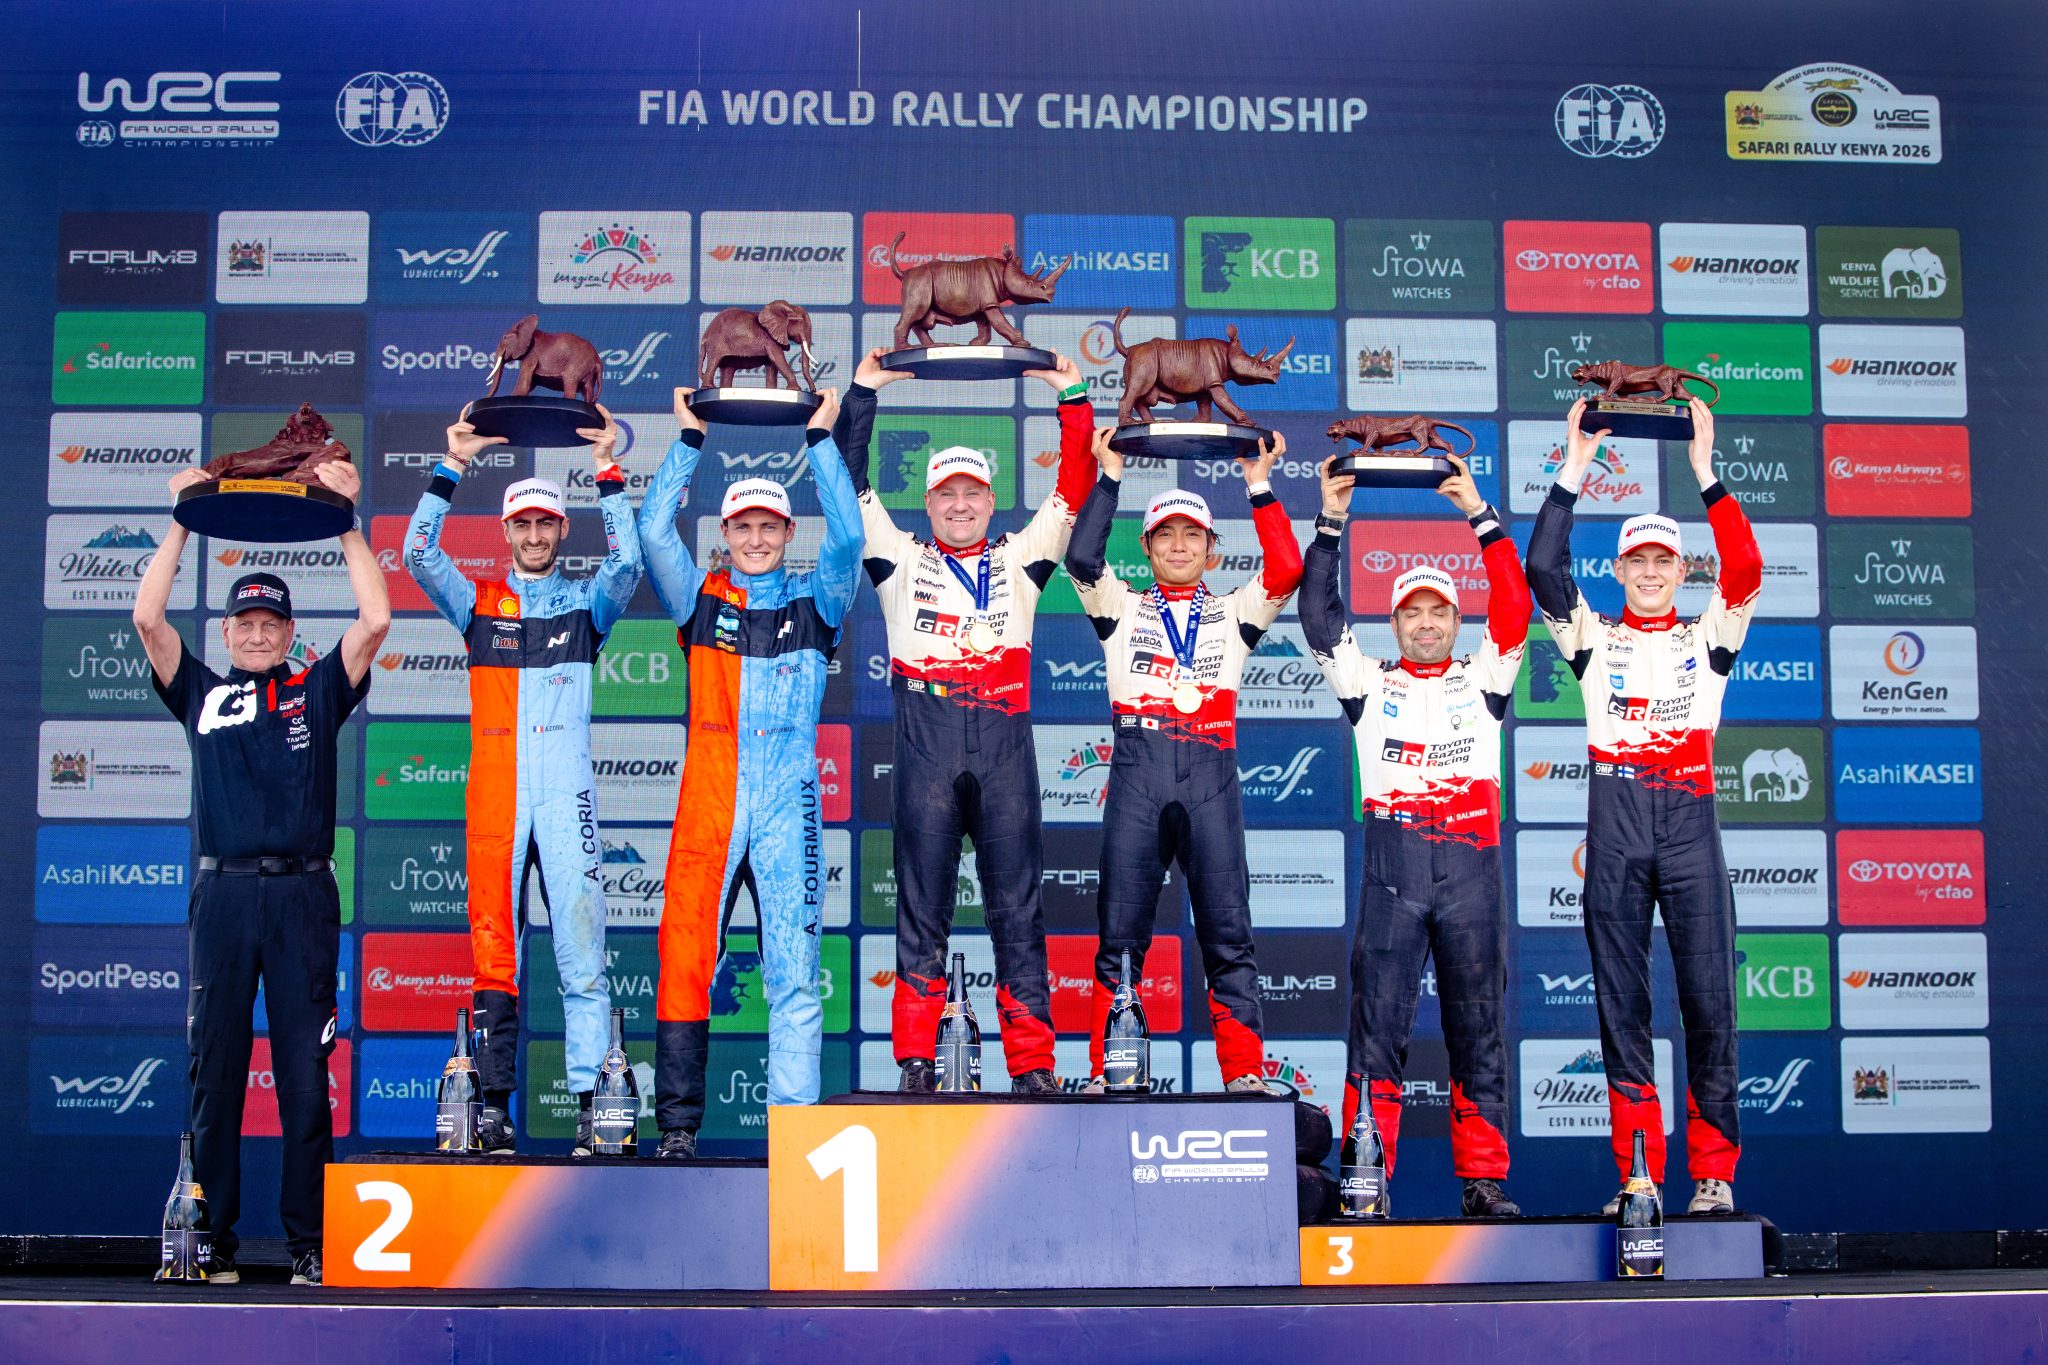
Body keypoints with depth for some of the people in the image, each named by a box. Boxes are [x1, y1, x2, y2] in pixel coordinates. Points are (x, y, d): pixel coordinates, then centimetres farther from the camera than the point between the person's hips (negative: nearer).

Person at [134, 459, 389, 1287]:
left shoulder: (317, 692, 13)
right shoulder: (201, 694, 16)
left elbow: (374, 621, 2)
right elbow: (147, 618, 6)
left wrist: (346, 520, 3)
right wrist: (184, 521, 8)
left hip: (302, 893, -1)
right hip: (223, 893, 1)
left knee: (305, 1072, 0)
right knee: (216, 1070, 3)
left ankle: (308, 1243, 5)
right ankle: (212, 1242, 10)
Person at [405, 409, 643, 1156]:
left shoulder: (587, 602, 13)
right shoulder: (479, 603, 14)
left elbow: (626, 563, -5)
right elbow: (418, 552, 2)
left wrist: (607, 471, -8)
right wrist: (452, 465, -3)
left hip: (567, 794, -1)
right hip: (493, 795, 1)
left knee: (582, 950, -5)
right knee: (492, 952, 0)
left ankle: (588, 1102, -4)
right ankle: (494, 1104, 4)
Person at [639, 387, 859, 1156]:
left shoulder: (816, 604, 12)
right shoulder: (700, 601, 13)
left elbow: (847, 537, -2)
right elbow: (653, 530, 1)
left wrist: (821, 439, -2)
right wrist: (690, 440, 1)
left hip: (788, 803, 0)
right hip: (707, 800, 0)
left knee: (794, 971, -2)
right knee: (685, 960, -4)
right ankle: (678, 1122, 2)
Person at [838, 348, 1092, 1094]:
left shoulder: (1020, 560, 18)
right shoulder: (901, 561, 16)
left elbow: (1073, 491, 15)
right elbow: (854, 486, 12)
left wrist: (1073, 401, 11)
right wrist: (862, 396, 9)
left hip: (1004, 739, 1)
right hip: (924, 742, 0)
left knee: (1017, 906, 0)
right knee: (921, 906, 1)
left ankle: (1034, 1068, 2)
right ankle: (914, 1065, 4)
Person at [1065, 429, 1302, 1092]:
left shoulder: (1234, 612, 18)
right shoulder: (1121, 607, 17)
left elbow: (1286, 570, 2)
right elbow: (1081, 556, 0)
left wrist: (1259, 485, 4)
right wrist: (1111, 476, 3)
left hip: (1210, 771, 0)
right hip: (1137, 768, 0)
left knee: (1228, 931, -4)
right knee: (1120, 930, -1)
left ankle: (1246, 1078, -1)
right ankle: (1106, 1076, 3)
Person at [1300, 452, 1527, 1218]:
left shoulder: (1483, 680, 14)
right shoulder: (1369, 684, 14)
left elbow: (1514, 608, 3)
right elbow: (1318, 618, 6)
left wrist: (1481, 516, -1)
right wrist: (1330, 526, 0)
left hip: (1471, 862, 1)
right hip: (1393, 861, -1)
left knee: (1479, 1025, 4)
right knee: (1379, 1018, -3)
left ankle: (1483, 1179, 8)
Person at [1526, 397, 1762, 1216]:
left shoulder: (1709, 638, 15)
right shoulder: (1594, 638, 14)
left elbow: (1746, 571, -2)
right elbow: (1541, 569, 1)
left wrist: (1705, 475, -6)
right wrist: (1572, 473, -2)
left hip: (1689, 816, 0)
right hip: (1614, 818, 1)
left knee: (1709, 995, -4)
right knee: (1620, 999, 1)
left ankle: (1714, 1174, 2)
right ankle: (1637, 1173, 6)